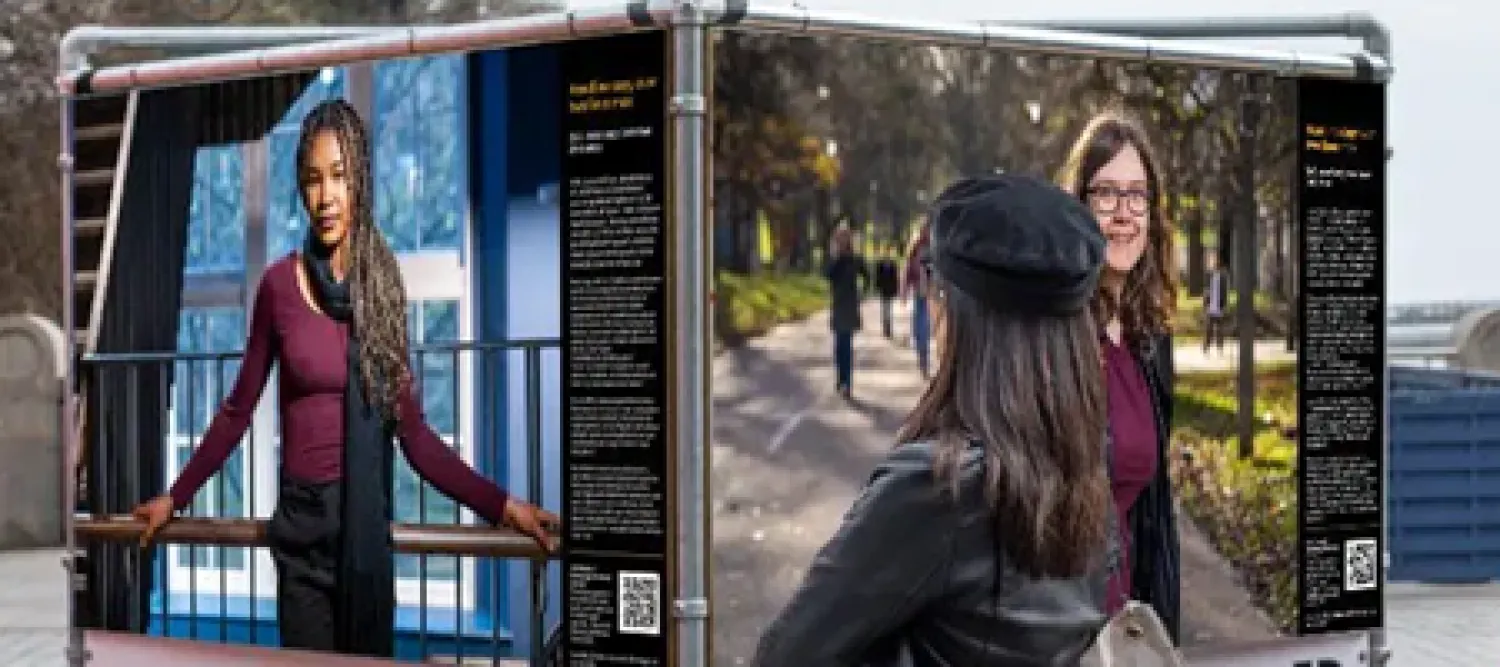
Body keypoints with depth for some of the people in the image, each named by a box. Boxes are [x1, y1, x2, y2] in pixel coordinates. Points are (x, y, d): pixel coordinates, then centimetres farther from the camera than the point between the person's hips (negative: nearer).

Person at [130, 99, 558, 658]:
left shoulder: (384, 284, 1)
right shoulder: (279, 285, -2)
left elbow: (413, 432, 0)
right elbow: (238, 409, 7)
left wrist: (501, 505, -8)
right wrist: (176, 496, 7)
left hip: (368, 526, 1)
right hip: (302, 527, -1)